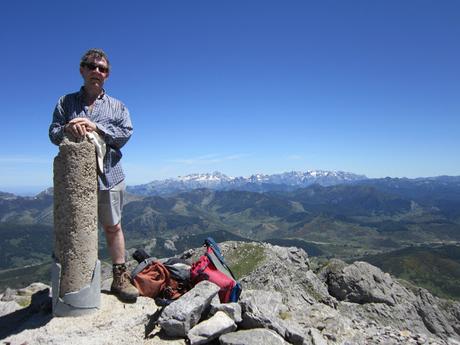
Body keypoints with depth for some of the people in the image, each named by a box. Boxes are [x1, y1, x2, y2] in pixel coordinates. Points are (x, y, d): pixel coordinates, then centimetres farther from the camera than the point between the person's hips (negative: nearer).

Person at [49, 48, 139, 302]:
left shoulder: (117, 106, 11)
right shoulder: (66, 102, 13)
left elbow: (125, 134, -3)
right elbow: (53, 134, 4)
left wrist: (96, 127, -16)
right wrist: (67, 129, -19)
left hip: (108, 176, 0)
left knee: (112, 227, 4)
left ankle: (119, 276, 14)